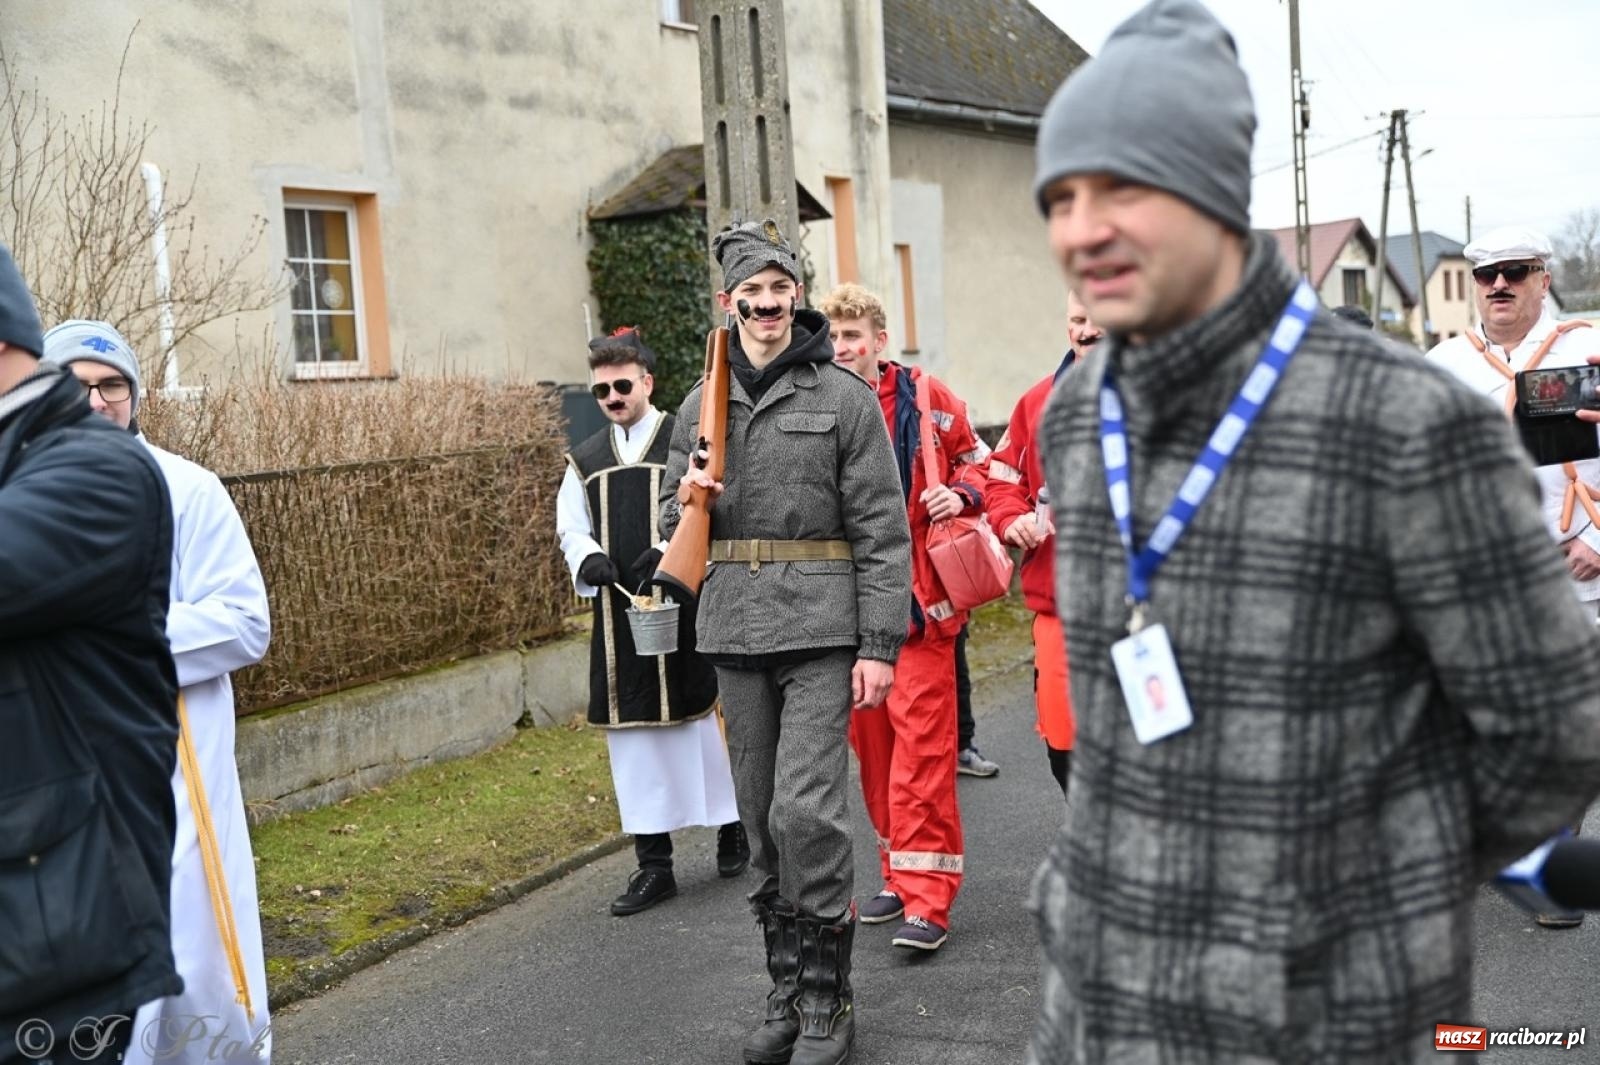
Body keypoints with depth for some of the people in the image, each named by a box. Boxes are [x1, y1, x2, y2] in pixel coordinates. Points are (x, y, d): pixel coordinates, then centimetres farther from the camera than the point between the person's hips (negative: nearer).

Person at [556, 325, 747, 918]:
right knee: (632, 732, 4)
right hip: (618, 618, 4)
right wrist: (588, 559, -8)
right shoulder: (585, 462, 14)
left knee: (704, 718, 3)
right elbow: (571, 528, 15)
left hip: (687, 609, -4)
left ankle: (732, 826, 28)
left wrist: (667, 556, -23)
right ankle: (653, 863, 12)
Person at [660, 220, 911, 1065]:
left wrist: (879, 644, -9)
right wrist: (688, 503, -5)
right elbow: (673, 532, 19)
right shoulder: (700, 408, 12)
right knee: (762, 819, 9)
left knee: (807, 812, -11)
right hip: (735, 632, 5)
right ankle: (786, 992, 22)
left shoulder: (843, 397, 0)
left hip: (821, 629, -4)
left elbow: (881, 530, -3)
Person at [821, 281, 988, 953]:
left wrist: (959, 494, -10)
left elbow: (976, 461, 10)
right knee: (871, 745, 11)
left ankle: (927, 898, -1)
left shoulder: (924, 397, 0)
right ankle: (899, 873, 26)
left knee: (922, 749, -6)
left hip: (920, 598, -3)